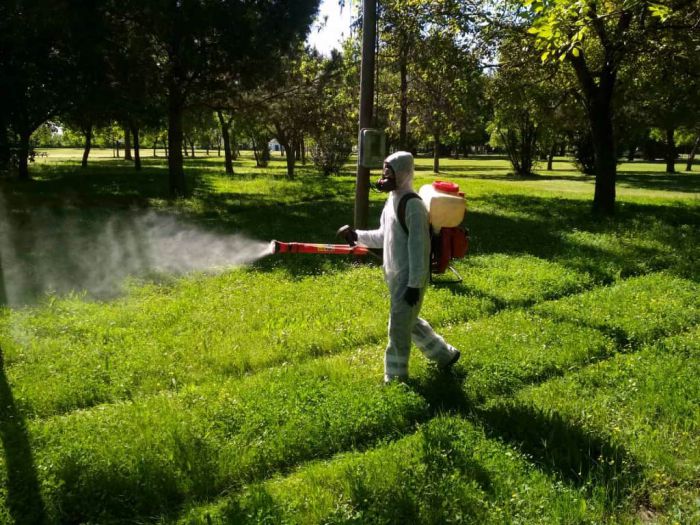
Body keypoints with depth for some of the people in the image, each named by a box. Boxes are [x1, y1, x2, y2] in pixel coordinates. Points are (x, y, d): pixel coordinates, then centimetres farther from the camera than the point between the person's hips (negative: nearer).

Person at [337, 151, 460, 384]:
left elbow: (418, 248, -22)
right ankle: (445, 354, 38)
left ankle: (395, 377, 16)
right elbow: (383, 236, 15)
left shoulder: (413, 206, -20)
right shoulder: (392, 201, 9)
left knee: (399, 328, 0)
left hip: (409, 278, -10)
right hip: (396, 275, 10)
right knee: (408, 321, 21)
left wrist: (414, 284, -22)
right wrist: (357, 235, 0)